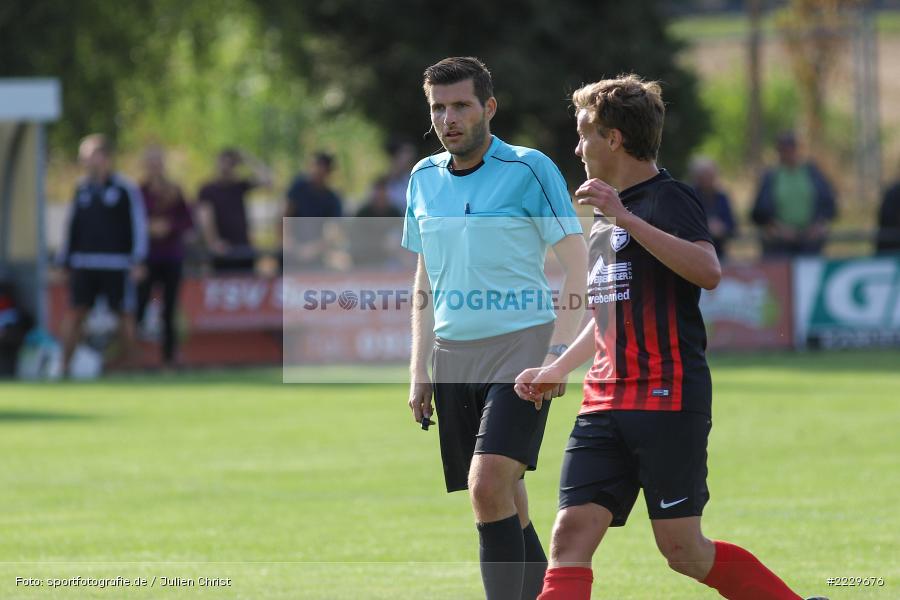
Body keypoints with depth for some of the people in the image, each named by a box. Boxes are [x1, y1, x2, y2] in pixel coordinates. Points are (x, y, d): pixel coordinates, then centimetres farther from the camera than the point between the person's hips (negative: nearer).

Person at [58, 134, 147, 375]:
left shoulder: (126, 189, -1)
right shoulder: (82, 189, 12)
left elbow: (138, 226, -2)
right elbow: (72, 226, 18)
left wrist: (138, 261, -9)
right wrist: (65, 261, 16)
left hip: (117, 264, -3)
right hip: (83, 262, 3)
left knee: (125, 314, 1)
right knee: (75, 311, -3)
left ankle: (128, 363, 10)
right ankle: (64, 364, -3)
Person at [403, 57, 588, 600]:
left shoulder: (529, 169, -5)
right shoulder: (424, 179, 12)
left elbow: (577, 264, -6)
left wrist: (559, 352, -15)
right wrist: (419, 369, 13)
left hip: (519, 347, -6)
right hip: (454, 355, 6)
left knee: (489, 485, -20)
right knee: (505, 507, 5)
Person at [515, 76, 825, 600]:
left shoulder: (667, 198, -7)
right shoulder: (607, 211, 20)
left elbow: (709, 271, -27)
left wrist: (626, 218, -28)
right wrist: (554, 372, 27)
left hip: (669, 399, -8)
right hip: (606, 402, 8)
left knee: (683, 551, -4)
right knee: (571, 538, -7)